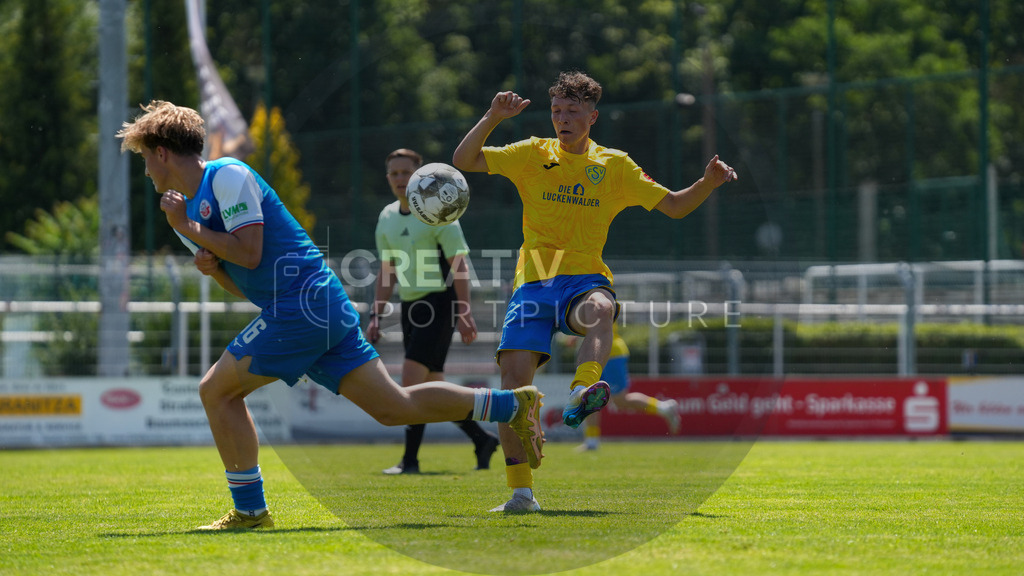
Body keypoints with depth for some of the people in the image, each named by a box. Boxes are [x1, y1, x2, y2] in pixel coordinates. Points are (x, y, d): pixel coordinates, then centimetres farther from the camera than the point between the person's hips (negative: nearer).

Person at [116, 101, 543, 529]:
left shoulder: (228, 175, -7)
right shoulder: (191, 207, 22)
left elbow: (250, 254, -16)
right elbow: (249, 288, 24)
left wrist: (189, 229, -7)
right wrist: (213, 267, 5)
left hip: (303, 301, -10)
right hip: (320, 307, 10)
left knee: (217, 391, -5)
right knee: (393, 407, 6)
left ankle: (249, 510, -2)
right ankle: (512, 404, 8)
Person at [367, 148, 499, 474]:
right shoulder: (387, 218, 12)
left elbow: (459, 266, -13)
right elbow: (387, 274, 18)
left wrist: (464, 313, -21)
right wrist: (375, 317, 11)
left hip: (439, 303, -7)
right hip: (410, 306, 7)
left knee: (411, 380, -16)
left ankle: (410, 459, -12)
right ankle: (482, 441, 23)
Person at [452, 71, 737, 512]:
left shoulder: (614, 165, 11)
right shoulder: (533, 155, 10)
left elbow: (673, 205, 14)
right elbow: (463, 161, 4)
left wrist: (707, 183, -4)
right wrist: (492, 118, -10)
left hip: (584, 279, -1)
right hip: (533, 282, 1)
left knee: (600, 310, -38)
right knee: (514, 377, -14)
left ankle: (581, 395, -62)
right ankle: (521, 491, -5)